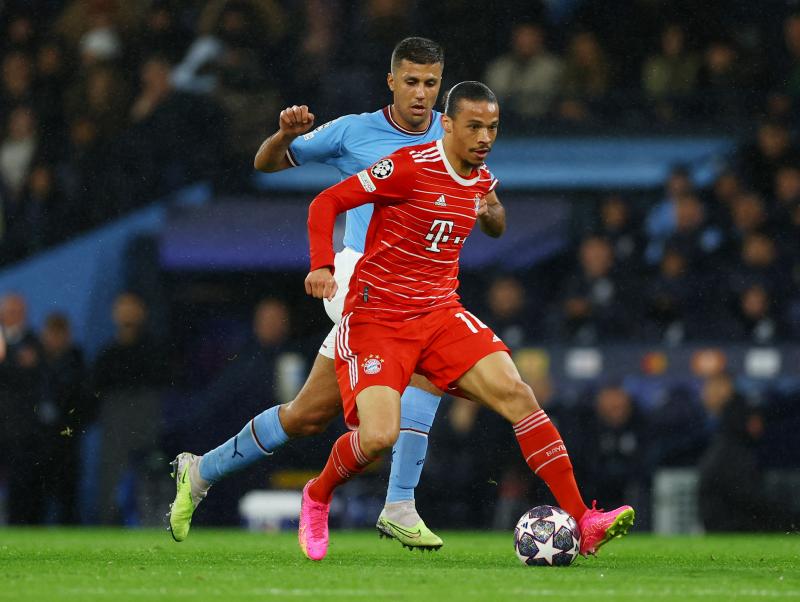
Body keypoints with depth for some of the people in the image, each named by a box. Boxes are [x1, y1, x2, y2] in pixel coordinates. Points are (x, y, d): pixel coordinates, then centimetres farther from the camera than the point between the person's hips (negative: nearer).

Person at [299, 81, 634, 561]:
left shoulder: (484, 182, 7)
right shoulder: (410, 168, -14)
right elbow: (326, 203, -12)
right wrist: (323, 266, -24)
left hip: (441, 314, 6)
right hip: (375, 318, -6)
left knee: (516, 395, -15)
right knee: (379, 435, -22)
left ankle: (583, 522, -15)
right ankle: (317, 496, 13)